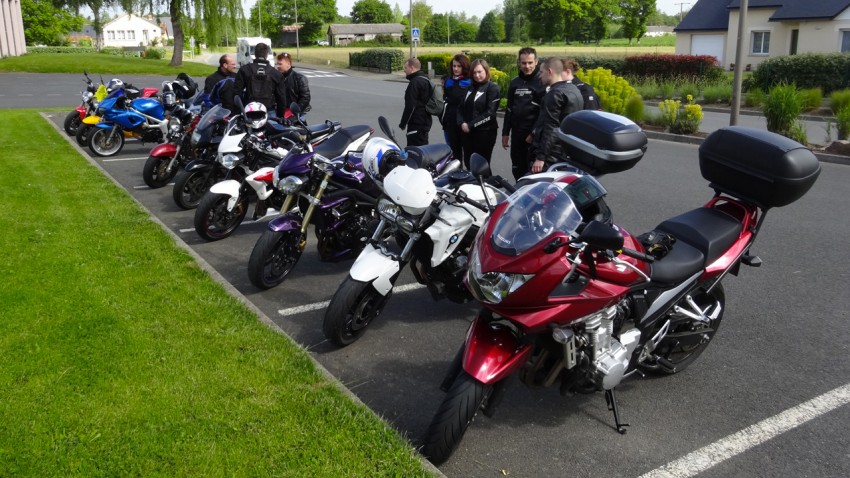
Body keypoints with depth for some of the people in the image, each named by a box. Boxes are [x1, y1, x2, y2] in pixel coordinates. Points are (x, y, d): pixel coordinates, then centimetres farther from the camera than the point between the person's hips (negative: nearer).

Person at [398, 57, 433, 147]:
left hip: (416, 123, -11)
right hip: (426, 122, 11)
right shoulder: (426, 80, 16)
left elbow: (410, 106, -20)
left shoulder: (415, 82, -16)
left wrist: (403, 123, -14)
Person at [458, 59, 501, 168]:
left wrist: (471, 125, -16)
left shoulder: (492, 88, -4)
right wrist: (462, 123, -8)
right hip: (467, 132, 6)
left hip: (485, 132, -6)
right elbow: (461, 107, 11)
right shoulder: (469, 88, 15)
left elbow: (489, 113, -14)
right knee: (468, 164, 10)